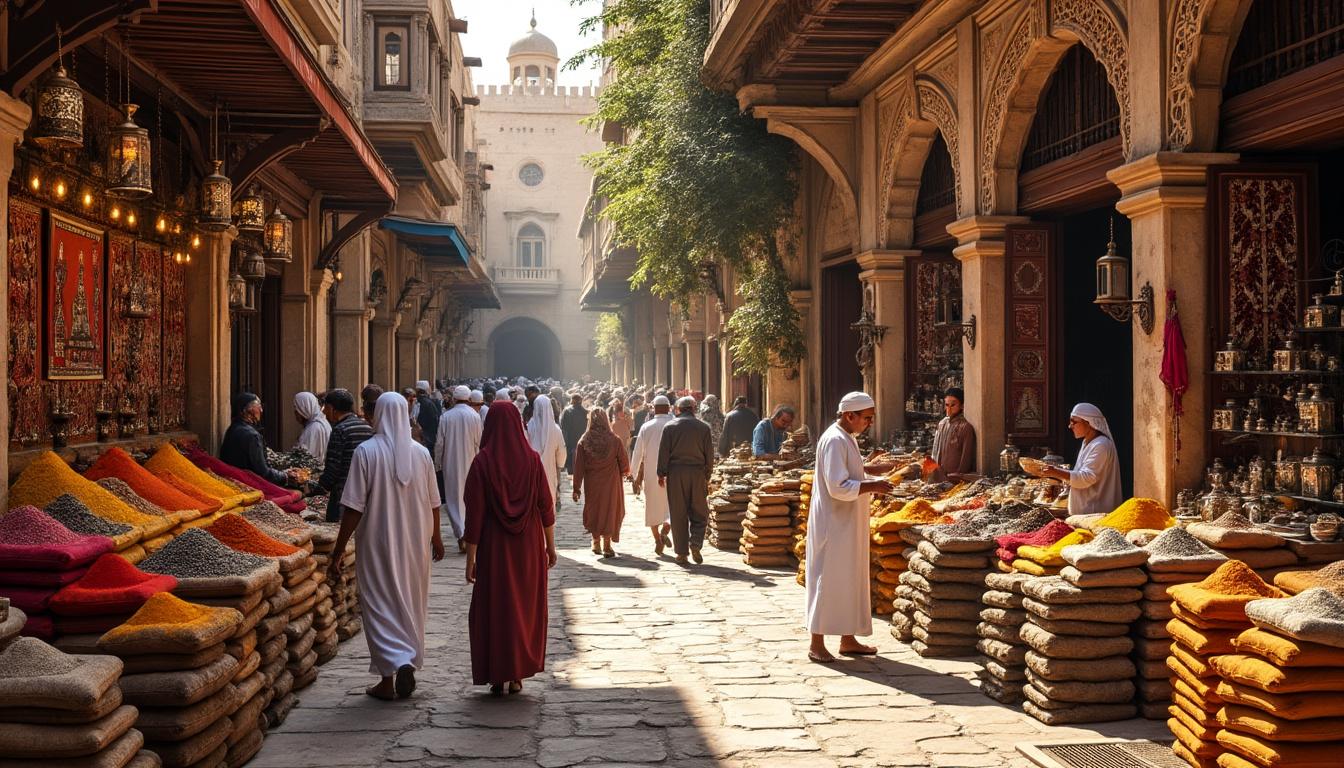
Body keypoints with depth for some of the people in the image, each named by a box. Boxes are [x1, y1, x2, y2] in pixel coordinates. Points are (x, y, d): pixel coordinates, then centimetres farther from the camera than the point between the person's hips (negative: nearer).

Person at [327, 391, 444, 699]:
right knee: (411, 605, 17)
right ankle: (409, 664, 21)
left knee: (381, 606, 3)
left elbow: (353, 509, -14)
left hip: (378, 544, -3)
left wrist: (338, 552, -8)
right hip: (415, 544, 3)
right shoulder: (421, 453, -2)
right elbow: (433, 504, 6)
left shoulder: (366, 452, -13)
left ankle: (389, 678, -8)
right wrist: (436, 537, 23)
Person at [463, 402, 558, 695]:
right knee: (525, 607, 13)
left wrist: (470, 557, -5)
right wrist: (550, 545, 8)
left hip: (494, 549, -2)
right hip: (529, 548, 2)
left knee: (494, 608, 9)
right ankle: (518, 674, 16)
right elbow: (546, 506, -2)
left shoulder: (482, 462, -11)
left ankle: (497, 676, 11)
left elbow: (475, 513, -11)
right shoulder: (532, 459, -5)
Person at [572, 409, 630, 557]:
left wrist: (576, 488, 0)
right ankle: (606, 545, 9)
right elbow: (624, 462, -2)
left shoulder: (584, 442, -9)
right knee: (610, 510, 10)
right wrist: (625, 472, 21)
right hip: (610, 482, -1)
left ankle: (596, 542, 24)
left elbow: (578, 467, -7)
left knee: (593, 510, 18)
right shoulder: (614, 440, -11)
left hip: (591, 484, 1)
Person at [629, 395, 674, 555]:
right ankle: (666, 529, -15)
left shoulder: (646, 427, -1)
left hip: (651, 474, 1)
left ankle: (657, 541, 16)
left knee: (653, 507, 14)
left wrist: (636, 476, 10)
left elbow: (638, 453, 2)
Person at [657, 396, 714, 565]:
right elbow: (709, 454, 5)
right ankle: (695, 543, -11)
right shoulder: (703, 427, 2)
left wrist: (661, 474, 6)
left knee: (678, 514, 5)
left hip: (675, 473, 0)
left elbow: (663, 452, -1)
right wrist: (707, 475, 13)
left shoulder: (670, 427, 0)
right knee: (699, 512, 10)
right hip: (697, 472, 0)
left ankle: (681, 553, 6)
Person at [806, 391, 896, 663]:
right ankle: (817, 643, 3)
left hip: (847, 525, 10)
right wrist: (873, 486, -21)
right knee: (828, 580, -4)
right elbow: (838, 487, -26)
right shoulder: (834, 441, -20)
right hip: (833, 525, -10)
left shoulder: (846, 438, 12)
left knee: (851, 580, 14)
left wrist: (868, 469, 12)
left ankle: (848, 639, 22)